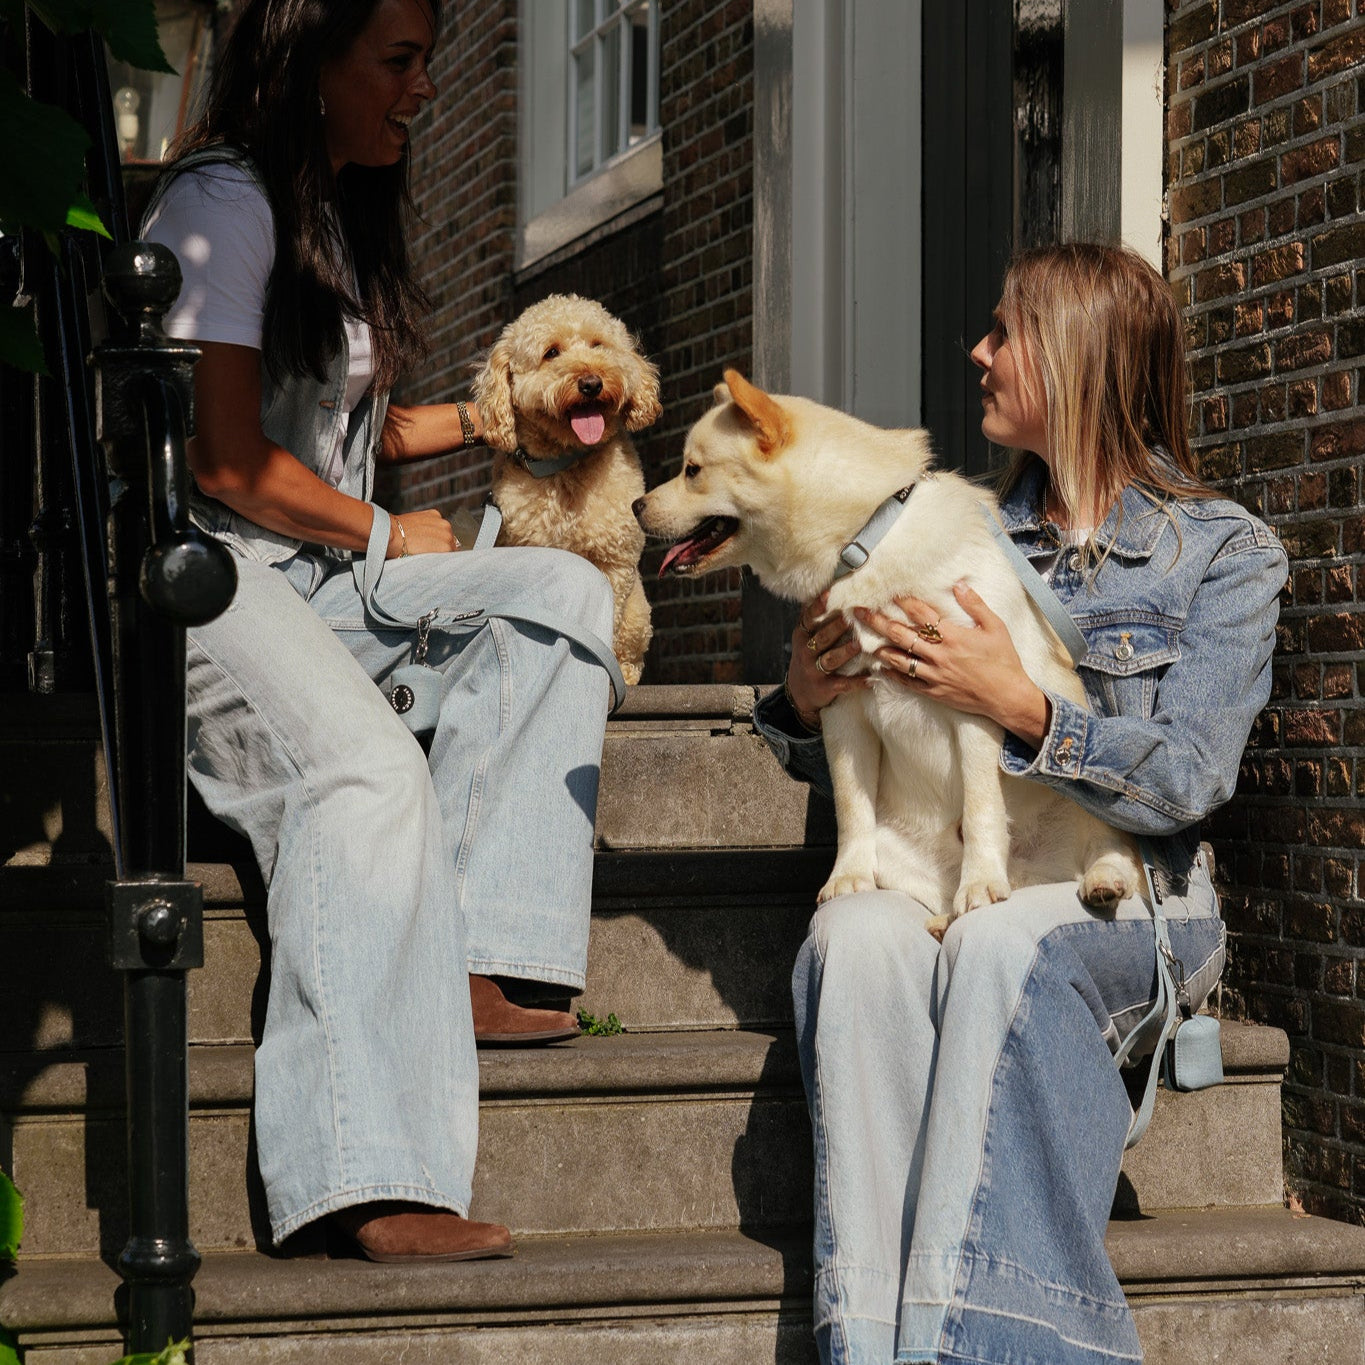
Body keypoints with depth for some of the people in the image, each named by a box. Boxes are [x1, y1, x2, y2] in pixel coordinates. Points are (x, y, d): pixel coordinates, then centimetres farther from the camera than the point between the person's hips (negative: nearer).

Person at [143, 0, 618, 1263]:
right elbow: (225, 460, -16)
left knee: (562, 591, -8)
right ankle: (375, 1184, -42)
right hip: (210, 572, -10)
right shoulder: (223, 204, -11)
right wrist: (388, 537, -4)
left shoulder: (338, 212, 20)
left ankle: (464, 967, -18)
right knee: (368, 766, -33)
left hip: (330, 580, 10)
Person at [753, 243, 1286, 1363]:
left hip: (1126, 900, -3)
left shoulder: (1224, 552, 4)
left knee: (1002, 945, -38)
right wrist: (806, 702, -5)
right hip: (942, 879, 3)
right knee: (857, 937, -33)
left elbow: (1186, 784, -8)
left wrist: (1022, 708, -21)